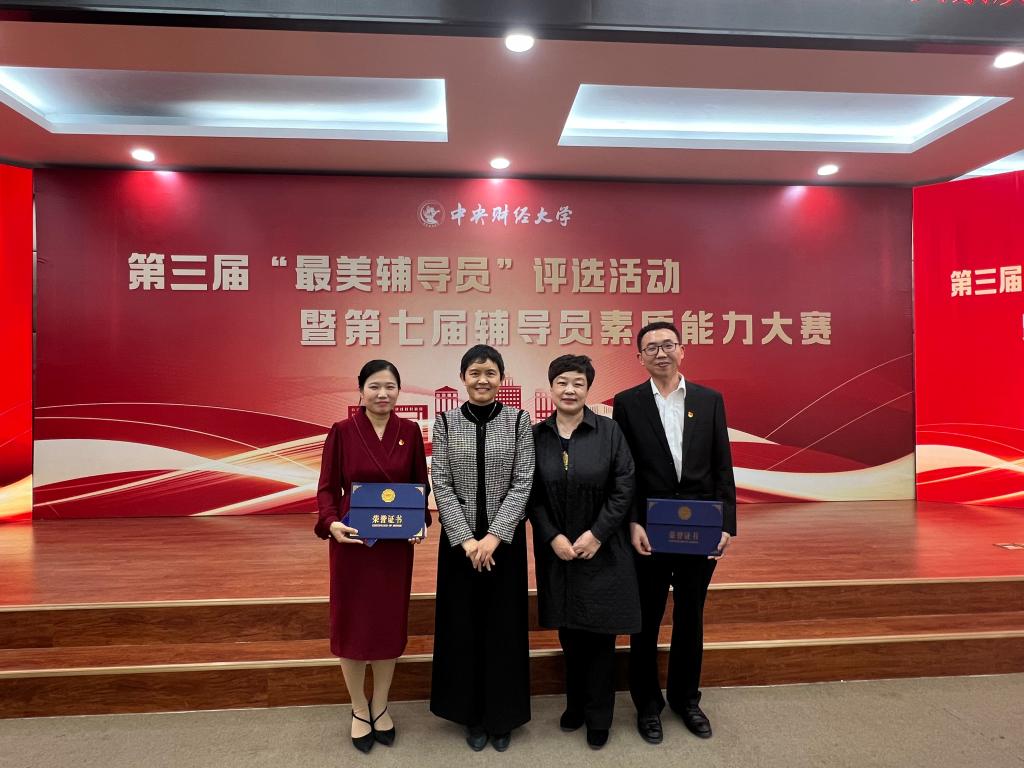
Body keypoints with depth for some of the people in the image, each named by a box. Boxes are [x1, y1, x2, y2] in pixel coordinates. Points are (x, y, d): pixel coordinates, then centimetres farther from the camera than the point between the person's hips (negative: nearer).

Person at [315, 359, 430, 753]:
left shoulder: (410, 431, -2)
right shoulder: (341, 431, -8)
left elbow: (421, 485, 2)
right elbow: (327, 488, -6)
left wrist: (422, 521, -13)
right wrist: (331, 523, -23)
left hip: (397, 543, 2)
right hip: (352, 541, -2)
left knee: (390, 622, 13)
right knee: (352, 623, 11)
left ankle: (380, 707, 35)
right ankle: (358, 709, 33)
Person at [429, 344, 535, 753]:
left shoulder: (519, 421, -2)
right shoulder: (445, 422, -1)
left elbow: (523, 482, -6)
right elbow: (441, 485, -4)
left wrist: (495, 536, -15)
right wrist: (466, 539, -13)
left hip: (506, 539, 0)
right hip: (459, 540, 1)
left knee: (503, 625, 9)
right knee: (464, 625, 10)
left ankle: (502, 716, 29)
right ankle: (472, 714, 30)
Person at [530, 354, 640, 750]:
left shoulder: (609, 431, -6)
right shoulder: (536, 436, -1)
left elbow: (624, 490, -7)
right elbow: (532, 496, -1)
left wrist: (596, 534, -13)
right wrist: (554, 538, -10)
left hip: (602, 550, -2)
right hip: (557, 550, 2)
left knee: (599, 634, 7)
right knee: (569, 632, 14)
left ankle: (598, 717, 27)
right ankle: (575, 705, 36)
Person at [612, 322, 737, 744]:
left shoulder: (710, 400, 2)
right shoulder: (627, 403, -3)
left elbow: (723, 468, 2)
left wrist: (726, 524, -3)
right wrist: (632, 525, -11)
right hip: (649, 533, -2)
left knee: (691, 619, 17)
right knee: (646, 622, 12)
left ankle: (685, 698, 38)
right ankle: (647, 703, 31)